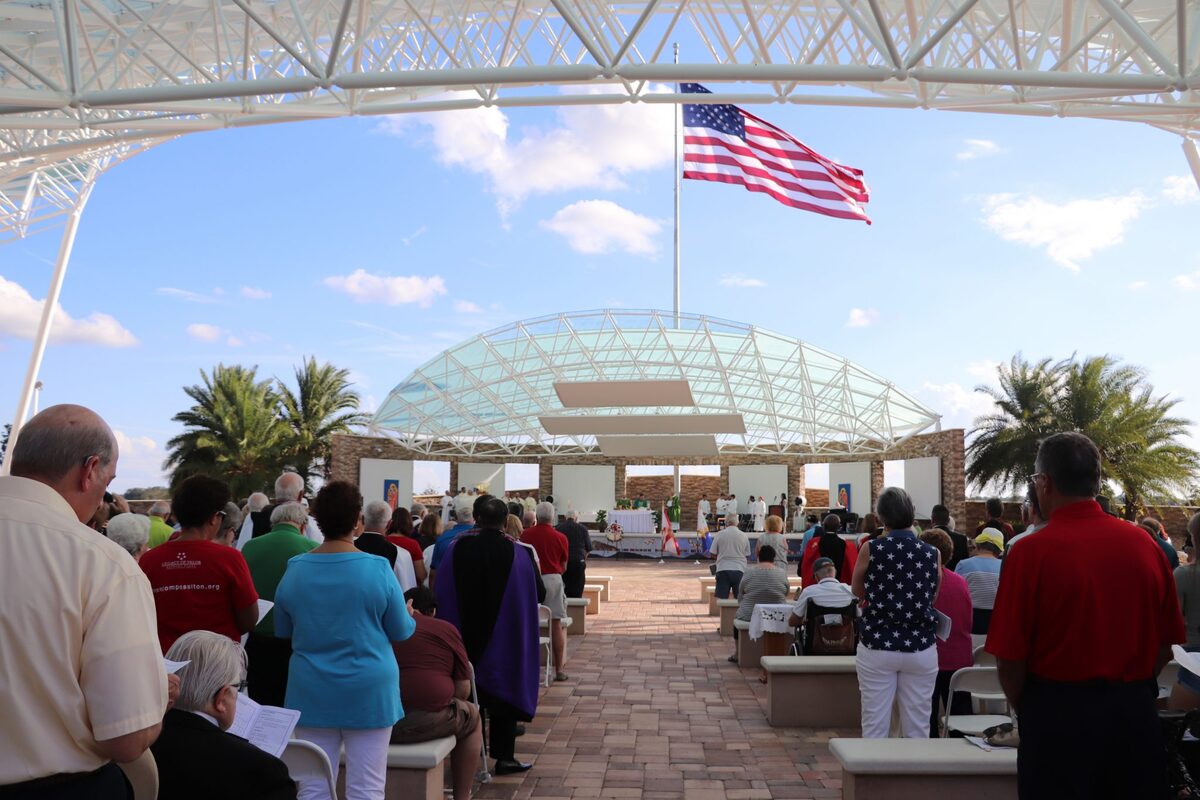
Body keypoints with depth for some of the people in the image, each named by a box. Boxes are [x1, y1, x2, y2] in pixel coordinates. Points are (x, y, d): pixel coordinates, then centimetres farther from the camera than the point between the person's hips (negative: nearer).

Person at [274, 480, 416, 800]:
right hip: (368, 691, -3)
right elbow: (401, 632, -3)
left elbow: (282, 631, 10)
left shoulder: (294, 569, -3)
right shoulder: (379, 568, -13)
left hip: (312, 692, 3)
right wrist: (410, 617, 18)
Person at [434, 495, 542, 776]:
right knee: (504, 691, 12)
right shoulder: (516, 553, -13)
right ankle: (503, 756, 13)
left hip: (466, 637, 2)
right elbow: (537, 593, -4)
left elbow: (441, 594, -3)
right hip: (505, 638, -2)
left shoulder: (457, 548, -10)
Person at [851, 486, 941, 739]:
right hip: (921, 649, 2)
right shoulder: (932, 553, -2)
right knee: (917, 730, 11)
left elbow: (857, 591, 6)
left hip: (876, 647, -1)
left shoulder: (871, 549, -8)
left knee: (874, 727, 7)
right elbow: (934, 598, 10)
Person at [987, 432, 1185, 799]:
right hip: (1136, 713, 4)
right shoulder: (1146, 546, -4)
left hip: (1058, 714, -4)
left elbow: (1010, 660, -14)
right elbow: (1166, 645, 5)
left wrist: (1025, 710, 5)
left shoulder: (1031, 552, -17)